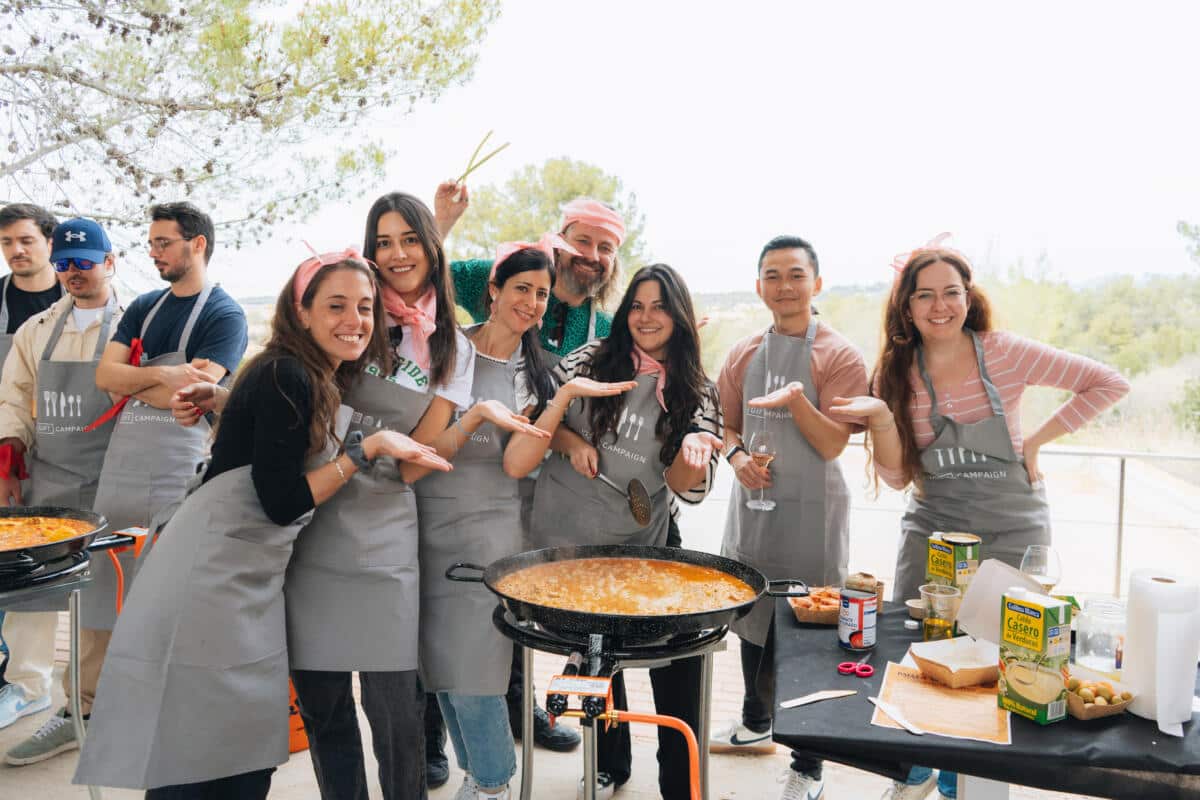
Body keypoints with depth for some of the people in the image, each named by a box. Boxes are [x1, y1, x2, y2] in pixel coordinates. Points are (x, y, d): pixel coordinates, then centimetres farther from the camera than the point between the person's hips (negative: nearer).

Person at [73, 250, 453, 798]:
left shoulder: (326, 383, 11)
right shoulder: (286, 378, -17)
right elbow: (282, 502, -18)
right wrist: (367, 446, -17)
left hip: (253, 584, 9)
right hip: (208, 581, -9)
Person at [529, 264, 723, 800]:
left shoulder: (695, 393, 0)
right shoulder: (592, 362, -1)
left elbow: (684, 485, -6)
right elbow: (538, 418, 7)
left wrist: (692, 448, -27)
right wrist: (570, 440, -12)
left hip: (639, 545, 0)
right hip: (567, 539, 0)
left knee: (678, 662, -7)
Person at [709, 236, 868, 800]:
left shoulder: (839, 356, -7)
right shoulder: (743, 355, 8)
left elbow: (832, 444, -12)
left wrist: (796, 400, -29)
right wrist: (737, 456, -7)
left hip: (810, 511, -5)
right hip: (753, 501, 5)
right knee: (752, 619, 18)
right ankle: (755, 723, 41)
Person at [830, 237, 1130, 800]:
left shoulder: (1004, 353, -10)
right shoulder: (896, 373, -2)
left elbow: (1108, 383, -4)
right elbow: (896, 476, -5)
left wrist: (1036, 441, -9)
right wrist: (880, 416, -21)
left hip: (1012, 532, -2)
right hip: (930, 531, 2)